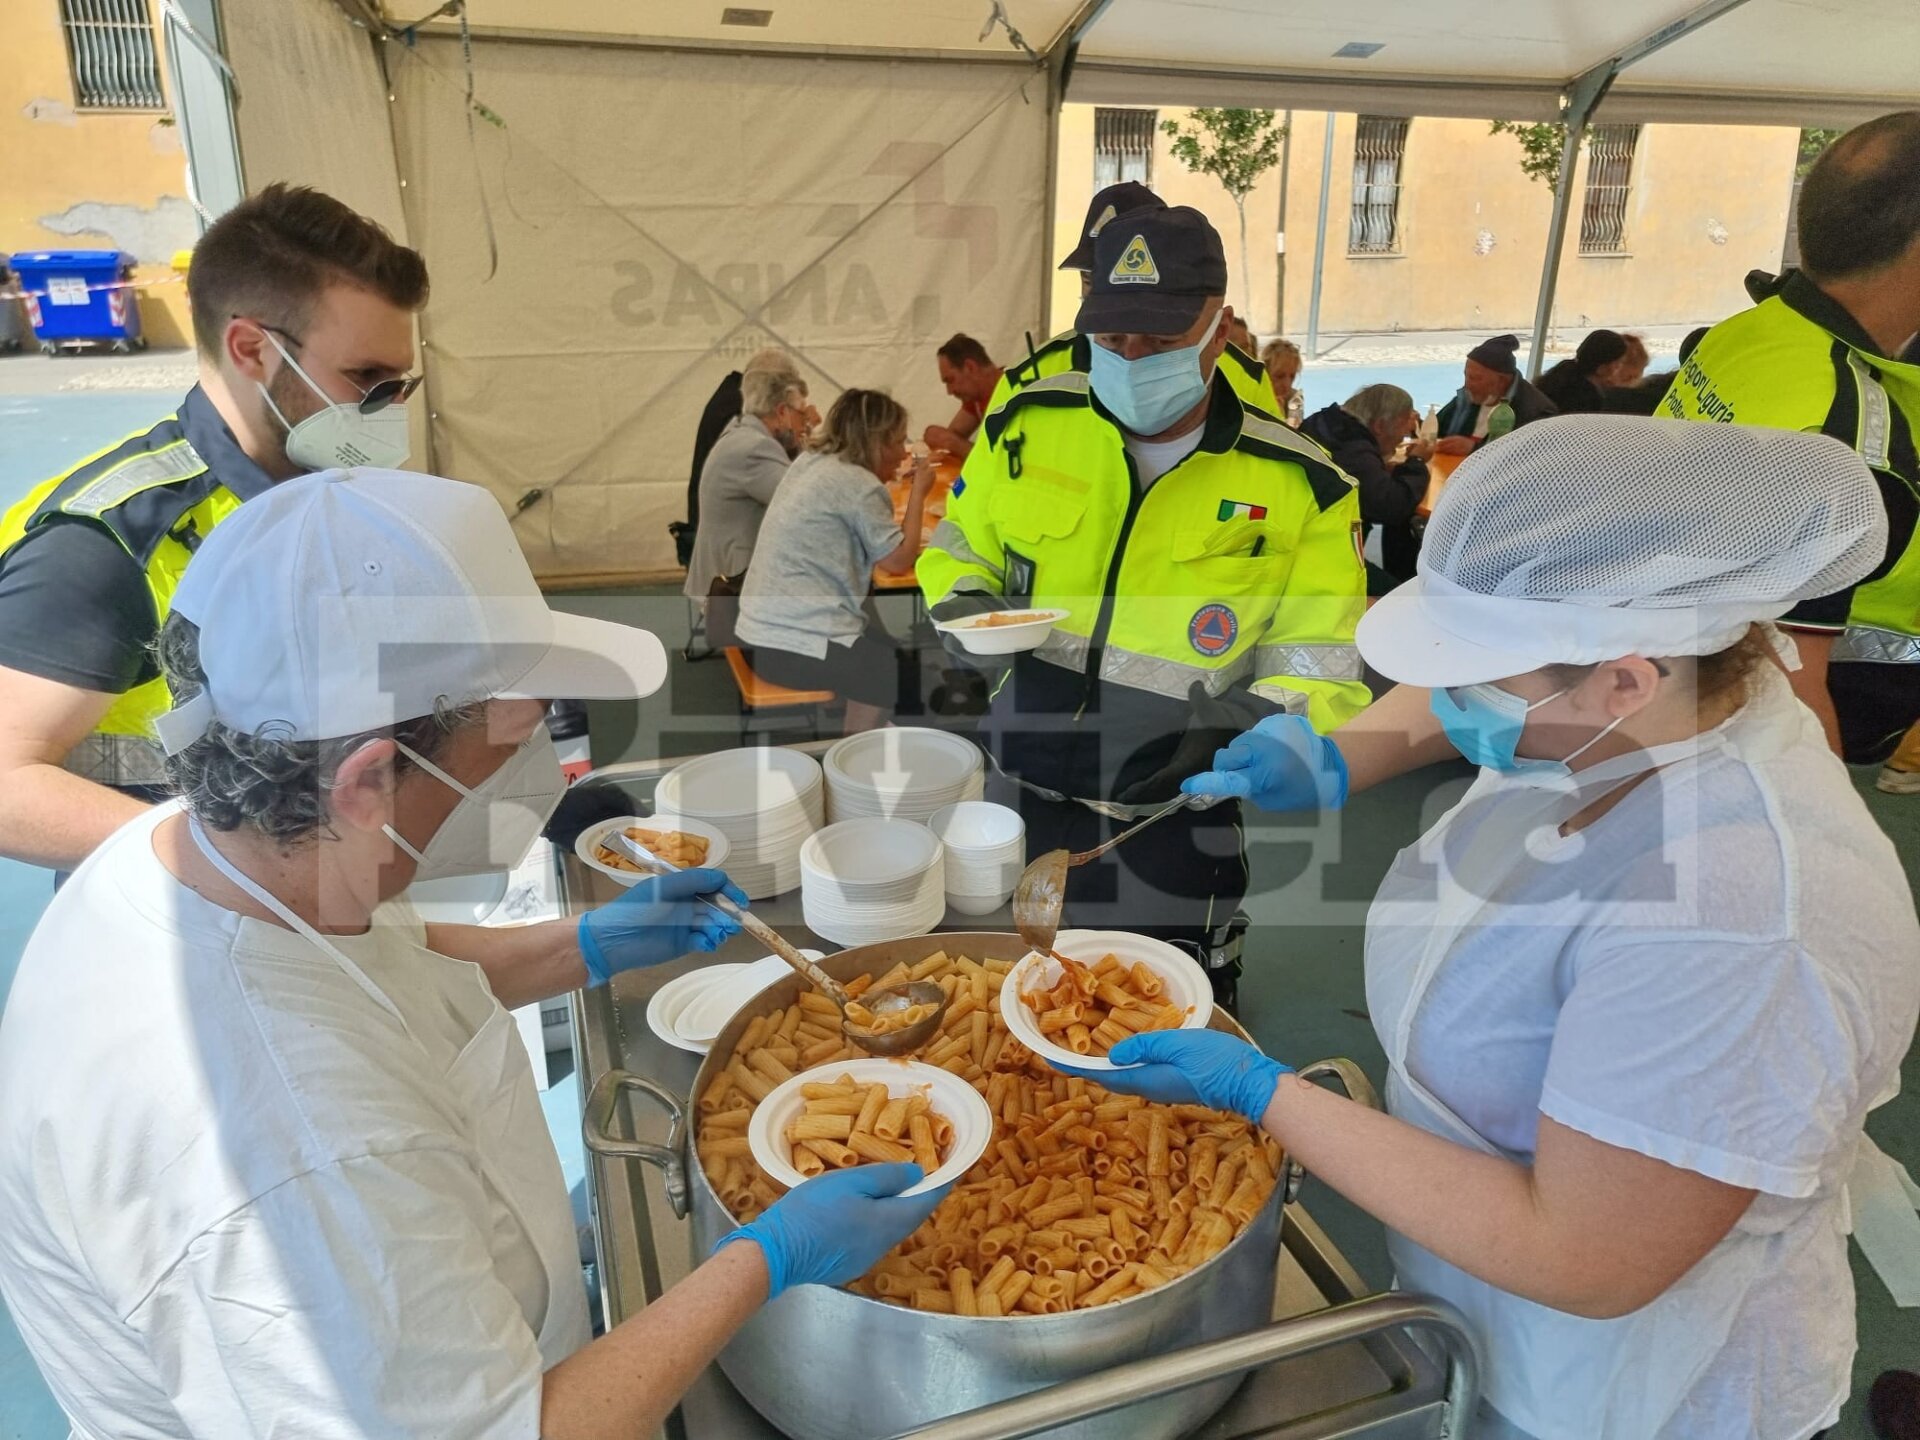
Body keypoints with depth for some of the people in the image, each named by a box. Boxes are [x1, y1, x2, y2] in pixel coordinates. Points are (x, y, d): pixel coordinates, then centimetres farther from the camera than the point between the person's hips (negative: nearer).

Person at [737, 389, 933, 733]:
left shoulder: (809, 463, 11)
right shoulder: (858, 483, -14)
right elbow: (899, 561, -7)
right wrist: (918, 492, 2)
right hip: (796, 646, -10)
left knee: (894, 652, 23)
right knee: (918, 677, 0)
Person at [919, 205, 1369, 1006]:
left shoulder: (1298, 484, -8)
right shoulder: (1028, 423, -2)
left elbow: (1321, 665, -6)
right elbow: (958, 549, 12)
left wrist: (1258, 720, -26)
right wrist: (964, 603, -10)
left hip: (1174, 837, -2)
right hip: (1017, 805, 3)